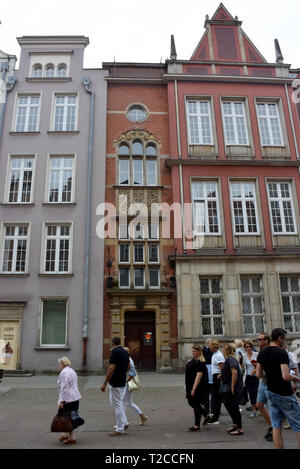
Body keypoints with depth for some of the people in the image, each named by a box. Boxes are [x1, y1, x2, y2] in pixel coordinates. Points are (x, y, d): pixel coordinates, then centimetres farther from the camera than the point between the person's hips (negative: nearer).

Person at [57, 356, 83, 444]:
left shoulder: (64, 372, -16)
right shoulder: (71, 371, 15)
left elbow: (64, 388, -20)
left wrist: (61, 401, -18)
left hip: (68, 399, -10)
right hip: (75, 397, 10)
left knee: (69, 418, 0)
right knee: (71, 417, 17)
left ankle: (71, 438, 6)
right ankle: (67, 434, 28)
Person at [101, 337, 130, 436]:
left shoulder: (115, 352, -19)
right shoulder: (125, 352, 7)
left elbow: (111, 368, -24)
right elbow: (128, 367, 18)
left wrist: (105, 383, -19)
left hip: (116, 383, -9)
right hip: (123, 382, 9)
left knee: (117, 404, 2)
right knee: (113, 401, 21)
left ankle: (119, 429, 11)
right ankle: (124, 423, 23)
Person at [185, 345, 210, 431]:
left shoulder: (200, 362, -19)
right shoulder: (193, 360, 11)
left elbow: (199, 375, -24)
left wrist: (194, 389, -26)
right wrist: (190, 388, 22)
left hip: (198, 387, -10)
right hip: (191, 386, 10)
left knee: (196, 404, 0)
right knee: (191, 403, 15)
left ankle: (197, 426, 13)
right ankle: (206, 415, 31)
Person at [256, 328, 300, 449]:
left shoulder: (262, 353, 4)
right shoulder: (281, 353, -19)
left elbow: (259, 374, 8)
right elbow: (286, 376, -26)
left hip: (271, 392, 7)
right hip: (284, 394, -6)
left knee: (276, 427, 11)